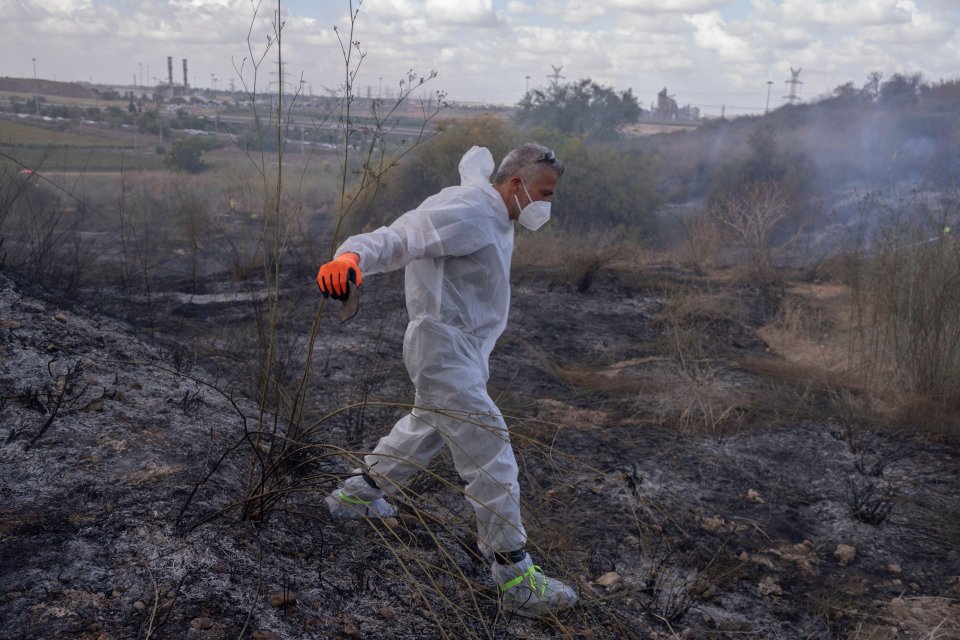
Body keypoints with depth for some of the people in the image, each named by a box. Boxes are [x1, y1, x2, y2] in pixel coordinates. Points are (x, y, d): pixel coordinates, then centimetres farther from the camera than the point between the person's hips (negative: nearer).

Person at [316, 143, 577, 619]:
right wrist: (352, 257, -51)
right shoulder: (467, 212, -22)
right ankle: (515, 577, 4)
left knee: (426, 427, 30)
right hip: (446, 355, -12)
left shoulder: (495, 217, 9)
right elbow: (397, 238, -34)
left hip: (464, 351, 12)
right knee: (490, 458, -7)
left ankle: (357, 494, 50)